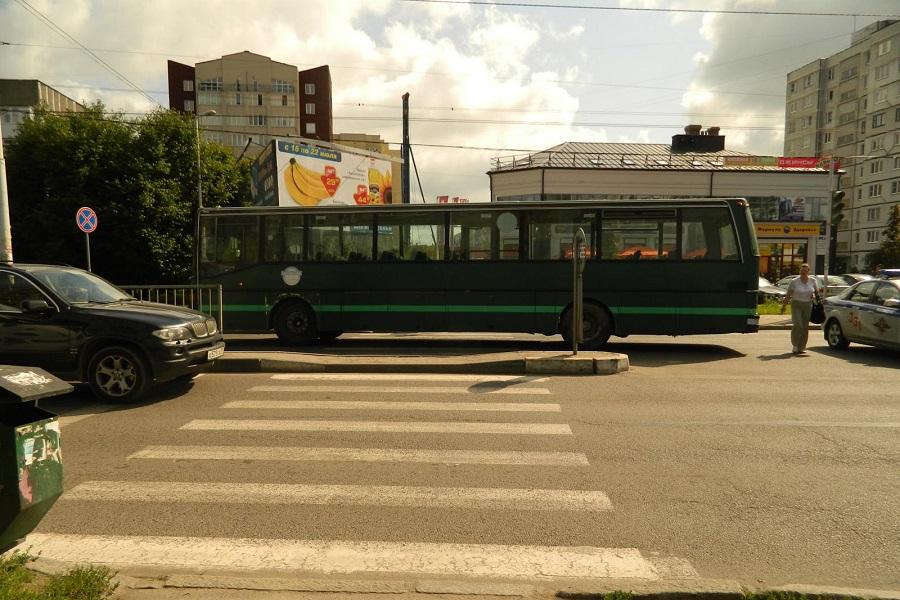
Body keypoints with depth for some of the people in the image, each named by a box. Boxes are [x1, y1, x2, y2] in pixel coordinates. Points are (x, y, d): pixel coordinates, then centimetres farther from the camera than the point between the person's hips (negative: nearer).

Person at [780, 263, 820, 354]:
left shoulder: (813, 281, 4)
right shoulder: (794, 281, -3)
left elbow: (817, 292, 17)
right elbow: (788, 295, 0)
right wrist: (783, 306, -2)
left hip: (808, 306, 2)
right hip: (796, 305, -2)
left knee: (805, 327, 2)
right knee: (797, 325, -13)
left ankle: (801, 347, 12)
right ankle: (795, 345, -2)